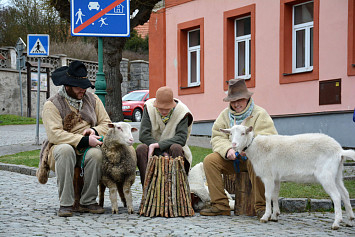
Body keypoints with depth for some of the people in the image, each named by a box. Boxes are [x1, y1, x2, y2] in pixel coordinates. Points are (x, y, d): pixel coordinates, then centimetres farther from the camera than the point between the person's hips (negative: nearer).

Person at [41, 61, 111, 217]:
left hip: (87, 148, 3)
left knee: (96, 153, -33)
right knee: (65, 150, -39)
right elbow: (54, 134, -17)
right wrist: (84, 140, -24)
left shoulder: (92, 99, 13)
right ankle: (65, 203, -32)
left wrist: (94, 131, -10)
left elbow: (106, 123, 15)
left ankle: (88, 202, -20)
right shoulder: (52, 104, -4)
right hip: (61, 148, -3)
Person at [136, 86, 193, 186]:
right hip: (155, 151, 1)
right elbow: (143, 135, -15)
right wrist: (162, 153, -23)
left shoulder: (182, 111, -10)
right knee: (141, 149, -29)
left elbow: (182, 138, -20)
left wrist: (159, 144, -30)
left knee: (176, 148, -34)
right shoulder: (149, 108, -7)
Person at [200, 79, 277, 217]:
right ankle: (220, 205, -18)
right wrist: (227, 150, -20)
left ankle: (261, 206, -28)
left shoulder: (259, 114, -3)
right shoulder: (225, 115, 12)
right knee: (209, 160, -18)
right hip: (231, 159, 5)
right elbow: (217, 138, 4)